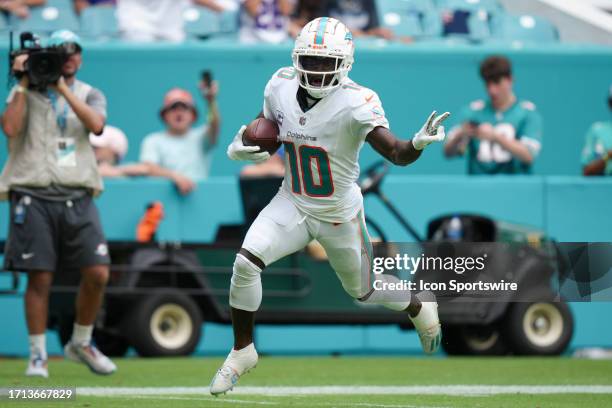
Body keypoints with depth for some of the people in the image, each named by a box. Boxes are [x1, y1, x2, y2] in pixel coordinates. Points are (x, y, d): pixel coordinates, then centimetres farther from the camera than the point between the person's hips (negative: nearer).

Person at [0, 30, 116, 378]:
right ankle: (38, 356, 6)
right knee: (40, 278, -5)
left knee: (98, 274, -6)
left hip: (78, 198, 2)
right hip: (34, 196, -2)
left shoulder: (89, 94, 13)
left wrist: (62, 88, -10)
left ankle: (81, 344, 14)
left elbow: (96, 124, -9)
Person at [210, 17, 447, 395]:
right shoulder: (281, 87, -10)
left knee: (363, 291, 17)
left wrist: (419, 143, -55)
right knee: (246, 261, -20)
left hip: (340, 215, -3)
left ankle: (420, 307, 50)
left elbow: (397, 153, -32)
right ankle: (242, 350, -1)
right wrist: (240, 148, -12)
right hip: (293, 204, 3)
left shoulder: (355, 104, -26)